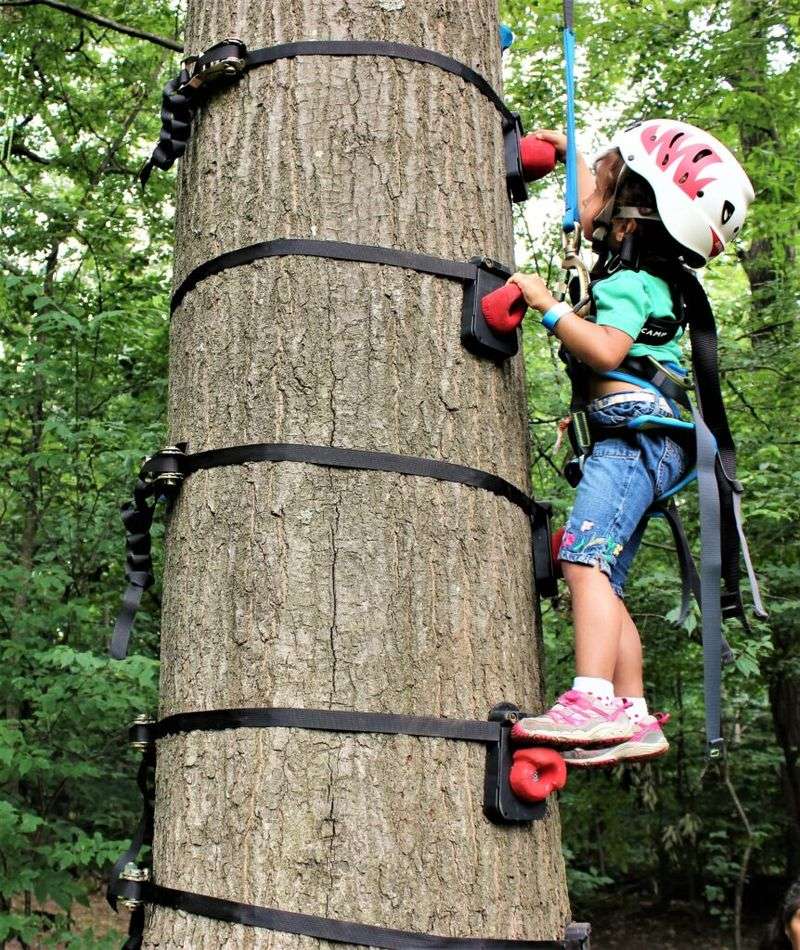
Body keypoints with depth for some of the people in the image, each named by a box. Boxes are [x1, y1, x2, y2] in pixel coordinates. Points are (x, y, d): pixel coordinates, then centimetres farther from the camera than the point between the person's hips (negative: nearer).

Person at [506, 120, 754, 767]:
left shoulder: (630, 282, -8)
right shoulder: (639, 270, 21)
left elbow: (604, 350, -24)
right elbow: (597, 211, 39)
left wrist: (549, 307, -16)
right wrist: (570, 155, 48)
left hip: (634, 433, -10)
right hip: (635, 444, 10)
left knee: (585, 558, -25)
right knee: (603, 578, 6)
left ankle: (593, 701, -37)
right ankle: (634, 716, 6)